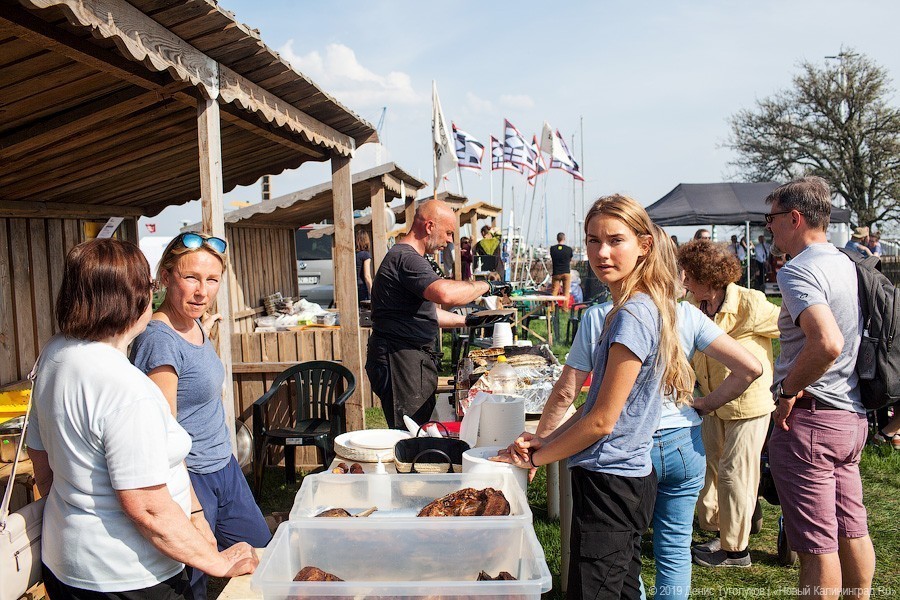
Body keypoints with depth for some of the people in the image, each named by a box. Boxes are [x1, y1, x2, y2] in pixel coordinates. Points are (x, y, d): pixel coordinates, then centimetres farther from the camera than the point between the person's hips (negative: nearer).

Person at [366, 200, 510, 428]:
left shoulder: (404, 257, 21)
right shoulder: (405, 258, -16)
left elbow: (426, 311, 29)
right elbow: (446, 294, -33)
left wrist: (468, 321, 28)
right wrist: (485, 286, -17)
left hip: (412, 357, 11)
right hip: (400, 360, -11)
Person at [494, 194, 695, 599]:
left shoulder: (633, 315, -20)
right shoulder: (632, 309, 10)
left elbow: (602, 421, -19)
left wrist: (537, 457, -8)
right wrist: (548, 440, 4)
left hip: (608, 482, -10)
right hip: (630, 476, 10)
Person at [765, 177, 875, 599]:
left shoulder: (799, 271, -17)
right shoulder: (848, 266, 12)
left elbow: (827, 343, -32)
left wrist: (787, 391, -19)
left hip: (810, 418, -9)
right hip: (853, 416, 10)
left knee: (816, 544, 1)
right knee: (852, 530, 21)